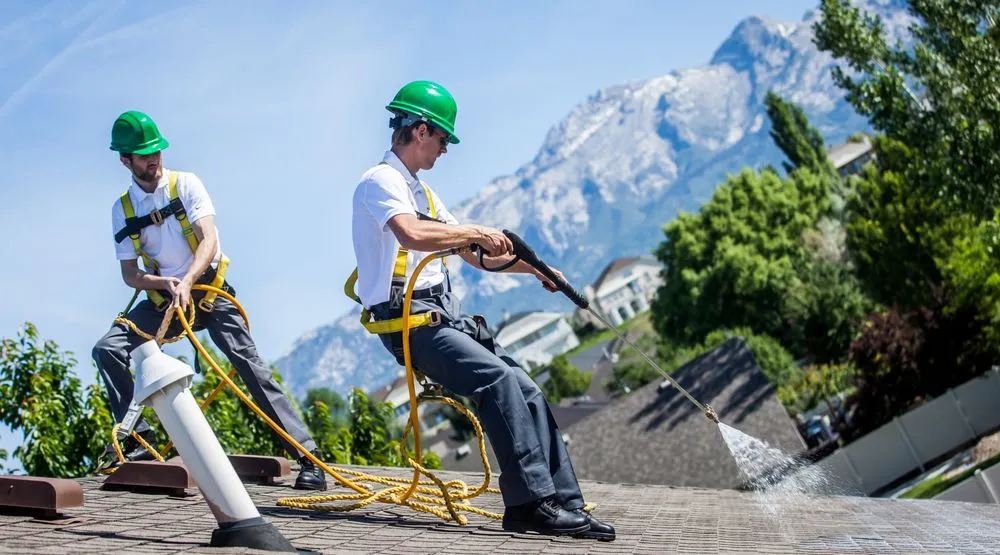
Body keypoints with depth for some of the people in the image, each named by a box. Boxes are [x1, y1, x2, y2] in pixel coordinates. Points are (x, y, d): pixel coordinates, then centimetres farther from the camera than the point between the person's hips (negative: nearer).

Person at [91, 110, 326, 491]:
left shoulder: (185, 185, -4)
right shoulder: (122, 209, 4)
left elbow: (209, 240, -15)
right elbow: (129, 274, 2)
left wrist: (186, 283, -31)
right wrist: (163, 282, -19)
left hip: (208, 291, -4)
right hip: (162, 300, 4)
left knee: (250, 364, -16)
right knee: (108, 349, -17)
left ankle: (308, 458, -19)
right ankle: (137, 439, -7)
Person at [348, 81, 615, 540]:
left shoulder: (420, 191, 25)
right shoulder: (381, 182, -6)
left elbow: (476, 256, 30)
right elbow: (413, 234, -28)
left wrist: (535, 268, 23)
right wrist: (476, 232, -18)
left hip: (444, 316, 9)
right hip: (408, 321, -9)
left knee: (527, 391, -4)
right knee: (498, 377, -28)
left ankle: (565, 504, -4)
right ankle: (532, 501, -26)